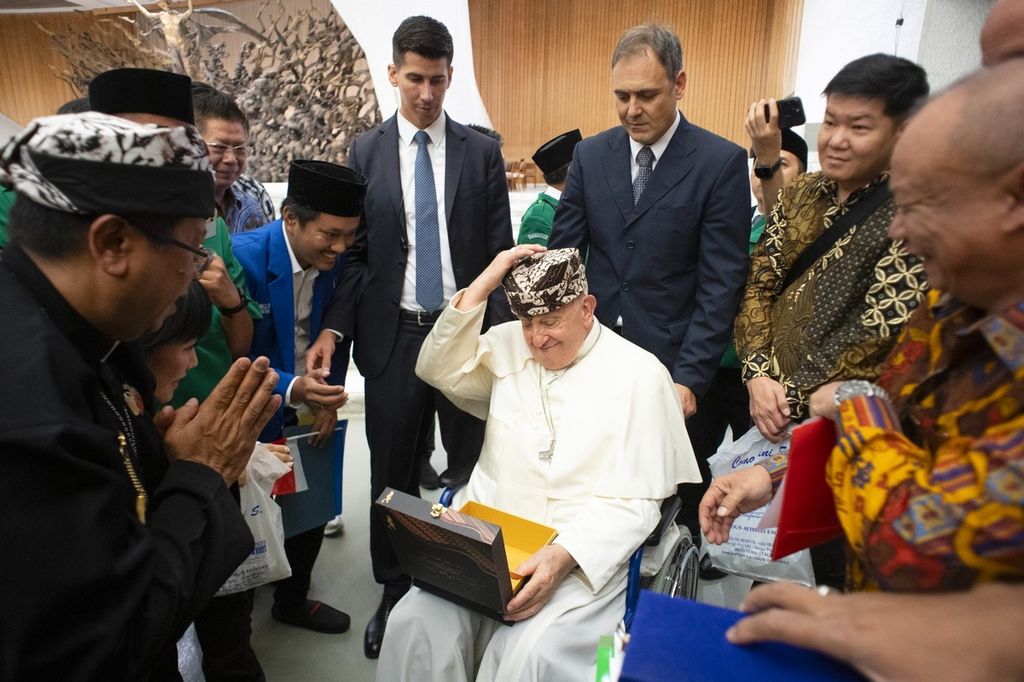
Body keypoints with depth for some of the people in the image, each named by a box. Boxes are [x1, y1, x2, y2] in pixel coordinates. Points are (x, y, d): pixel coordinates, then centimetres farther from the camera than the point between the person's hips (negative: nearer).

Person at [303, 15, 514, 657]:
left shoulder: (482, 151, 4)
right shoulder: (366, 153, 6)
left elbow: (500, 249, 1)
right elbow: (355, 251, 4)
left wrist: (503, 335, -6)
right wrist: (334, 327, -8)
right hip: (393, 334, 1)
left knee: (476, 465, 6)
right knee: (392, 471, 11)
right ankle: (394, 591, 32)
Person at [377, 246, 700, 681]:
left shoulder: (638, 374, -7)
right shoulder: (509, 344, 9)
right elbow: (439, 370, 1)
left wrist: (561, 557, -25)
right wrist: (483, 284, -6)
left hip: (580, 552, -3)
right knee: (415, 624, -19)